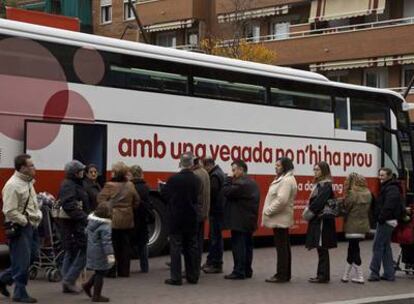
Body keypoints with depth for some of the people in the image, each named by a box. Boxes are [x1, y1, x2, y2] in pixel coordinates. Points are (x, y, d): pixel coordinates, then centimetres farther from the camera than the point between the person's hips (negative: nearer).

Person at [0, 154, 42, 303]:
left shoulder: (28, 182, 12)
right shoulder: (13, 185, -17)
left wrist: (37, 216, 10)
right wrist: (26, 221, -16)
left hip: (29, 227, 9)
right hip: (18, 228, -9)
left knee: (23, 261, 15)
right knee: (22, 262, -2)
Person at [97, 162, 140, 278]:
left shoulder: (109, 185, -13)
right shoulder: (130, 185, 3)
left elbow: (100, 199, -12)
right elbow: (136, 201, 10)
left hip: (113, 220, -5)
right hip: (127, 220, 5)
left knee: (112, 245, 3)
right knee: (125, 245, 11)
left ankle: (111, 271, 4)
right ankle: (124, 271, 16)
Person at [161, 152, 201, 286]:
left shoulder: (174, 179, -15)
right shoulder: (196, 180, -1)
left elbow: (164, 195, -6)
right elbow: (195, 197, 9)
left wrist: (163, 186, 13)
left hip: (176, 218, -4)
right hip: (191, 218, 4)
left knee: (176, 247, 0)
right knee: (191, 247, 11)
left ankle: (176, 277, -1)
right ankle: (193, 276, 15)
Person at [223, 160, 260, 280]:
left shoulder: (241, 183, -18)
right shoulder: (252, 183, 15)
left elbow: (226, 192, -19)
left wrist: (228, 181, -6)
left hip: (240, 221, -10)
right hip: (249, 220, 10)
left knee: (238, 246, -7)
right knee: (247, 246, 13)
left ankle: (239, 272, -7)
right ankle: (247, 271, 19)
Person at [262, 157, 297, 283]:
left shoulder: (287, 180, -17)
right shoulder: (282, 179, 17)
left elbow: (281, 200, -26)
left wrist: (268, 211, -18)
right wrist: (268, 211, 13)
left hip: (280, 219, -11)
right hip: (280, 218, 11)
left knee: (281, 247, -6)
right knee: (284, 247, 14)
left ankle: (281, 275, -2)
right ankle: (285, 274, 20)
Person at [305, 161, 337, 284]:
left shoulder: (326, 185, -13)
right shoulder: (319, 184, 16)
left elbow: (319, 201, -23)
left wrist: (310, 210, -13)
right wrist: (310, 210, 3)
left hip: (322, 220, -9)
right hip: (317, 220, 9)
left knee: (322, 249, -4)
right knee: (321, 249, 12)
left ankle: (323, 276, 0)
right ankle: (322, 275, 16)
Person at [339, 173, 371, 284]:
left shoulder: (351, 194, -15)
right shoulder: (368, 194, 5)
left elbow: (344, 210, -12)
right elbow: (368, 209, 11)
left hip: (353, 227, -7)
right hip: (363, 226, 7)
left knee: (354, 251, 1)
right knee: (352, 250, 14)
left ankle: (360, 277, 0)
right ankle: (346, 275, 20)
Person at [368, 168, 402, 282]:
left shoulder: (392, 189, -15)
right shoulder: (386, 187, 19)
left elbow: (388, 207, -24)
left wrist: (381, 218, -22)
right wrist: (379, 218, 14)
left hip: (386, 222, -11)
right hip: (385, 221, 11)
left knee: (378, 246, -7)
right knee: (386, 247, 12)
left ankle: (374, 272, -3)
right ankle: (389, 273, 15)